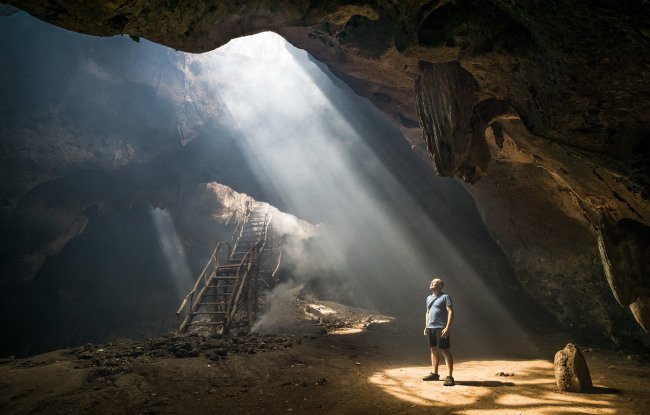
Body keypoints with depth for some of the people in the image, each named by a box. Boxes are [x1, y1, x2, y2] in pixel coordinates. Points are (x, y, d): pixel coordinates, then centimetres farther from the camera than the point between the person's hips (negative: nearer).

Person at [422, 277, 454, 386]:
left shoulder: (445, 297, -7)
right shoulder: (429, 298, 16)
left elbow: (450, 312, -13)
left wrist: (448, 328, -21)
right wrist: (426, 326, 15)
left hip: (441, 328, -7)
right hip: (431, 328, 7)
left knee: (445, 351, -6)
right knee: (434, 350, 13)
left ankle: (450, 377, -3)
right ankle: (434, 374, 24)